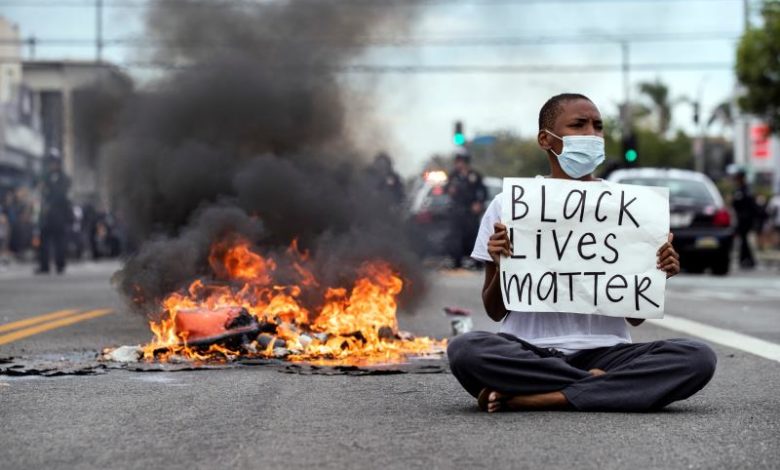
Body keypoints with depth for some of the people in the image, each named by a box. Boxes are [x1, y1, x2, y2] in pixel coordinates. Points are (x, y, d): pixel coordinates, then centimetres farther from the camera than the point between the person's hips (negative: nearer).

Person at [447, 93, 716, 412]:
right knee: (465, 350, -34)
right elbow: (495, 311, 8)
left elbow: (635, 316, 13)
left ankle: (526, 398, -26)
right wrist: (499, 266, -11)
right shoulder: (509, 205, 5)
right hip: (529, 351, -2)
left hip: (603, 349, 2)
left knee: (697, 358, -26)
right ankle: (601, 387, -22)